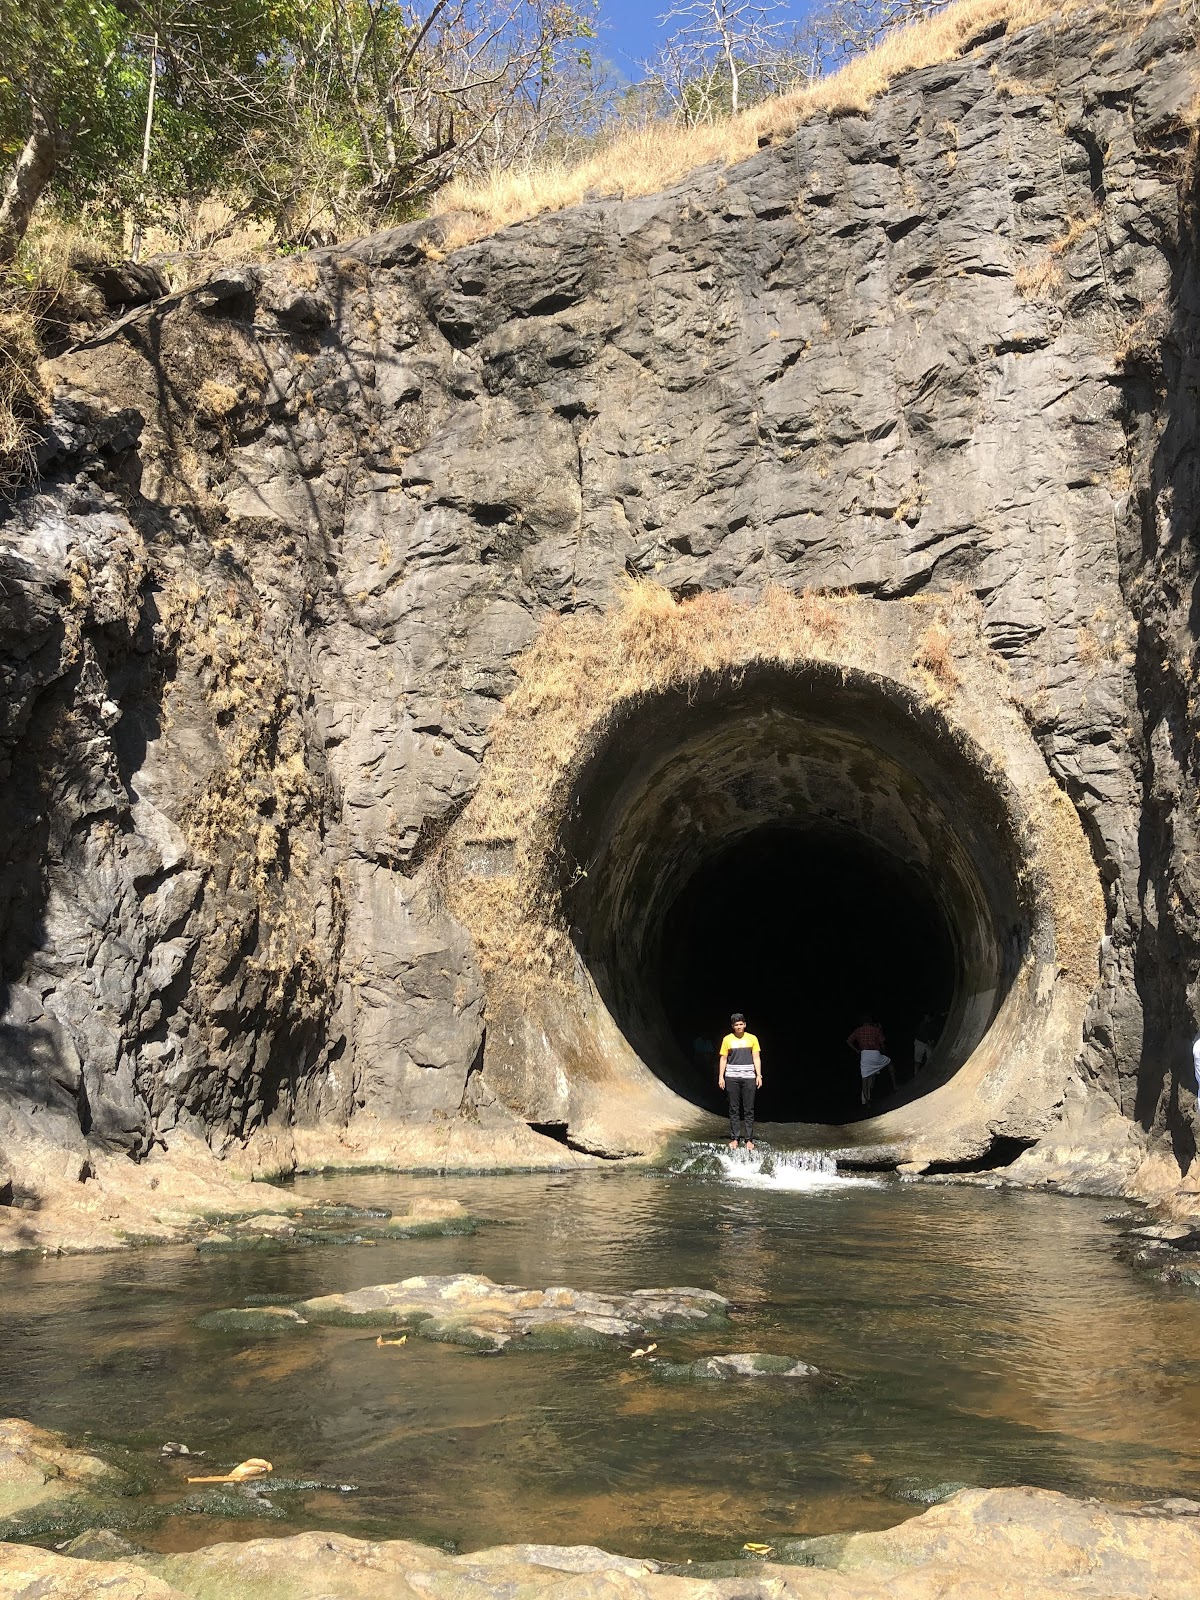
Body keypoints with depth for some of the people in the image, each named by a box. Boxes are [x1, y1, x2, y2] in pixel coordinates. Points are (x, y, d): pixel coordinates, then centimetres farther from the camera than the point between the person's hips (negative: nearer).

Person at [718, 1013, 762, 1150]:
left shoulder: (752, 1039, 6)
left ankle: (749, 1139, 3)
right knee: (734, 1109, 3)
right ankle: (734, 1138, 7)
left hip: (748, 1077, 0)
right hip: (732, 1077, 0)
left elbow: (756, 1058, 6)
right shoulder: (727, 1039, 5)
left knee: (749, 1109, 0)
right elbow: (723, 1059, 7)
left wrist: (759, 1075, -2)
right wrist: (720, 1077, 1)